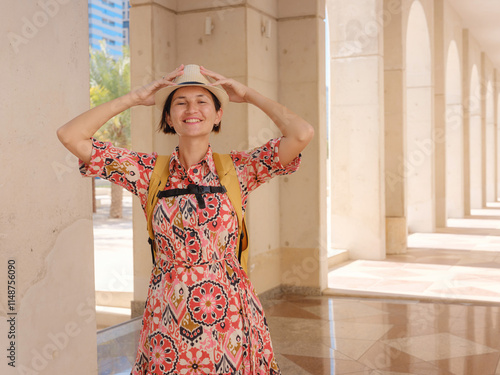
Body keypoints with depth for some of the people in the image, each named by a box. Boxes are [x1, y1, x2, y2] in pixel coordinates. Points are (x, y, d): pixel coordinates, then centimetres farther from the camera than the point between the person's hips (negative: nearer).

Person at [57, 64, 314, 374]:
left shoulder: (239, 169, -1)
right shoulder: (149, 171, 1)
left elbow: (303, 133, -15)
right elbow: (70, 135, -4)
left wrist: (249, 95, -3)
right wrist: (136, 98, 0)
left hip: (229, 320, 0)